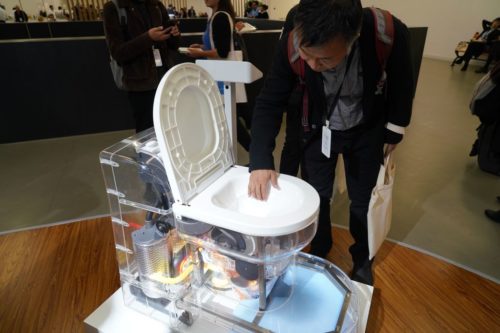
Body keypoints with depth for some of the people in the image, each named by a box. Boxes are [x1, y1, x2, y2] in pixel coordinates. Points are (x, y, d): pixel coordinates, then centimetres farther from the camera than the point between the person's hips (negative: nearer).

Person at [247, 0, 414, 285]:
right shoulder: (291, 45, -30)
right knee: (316, 196, 7)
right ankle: (319, 251, 35)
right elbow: (269, 103, -22)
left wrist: (394, 131, -2)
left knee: (363, 201, 7)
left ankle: (362, 259, 35)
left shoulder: (391, 33, -32)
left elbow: (402, 85, -12)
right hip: (319, 129, 1)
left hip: (367, 130, 0)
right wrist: (261, 161, -32)